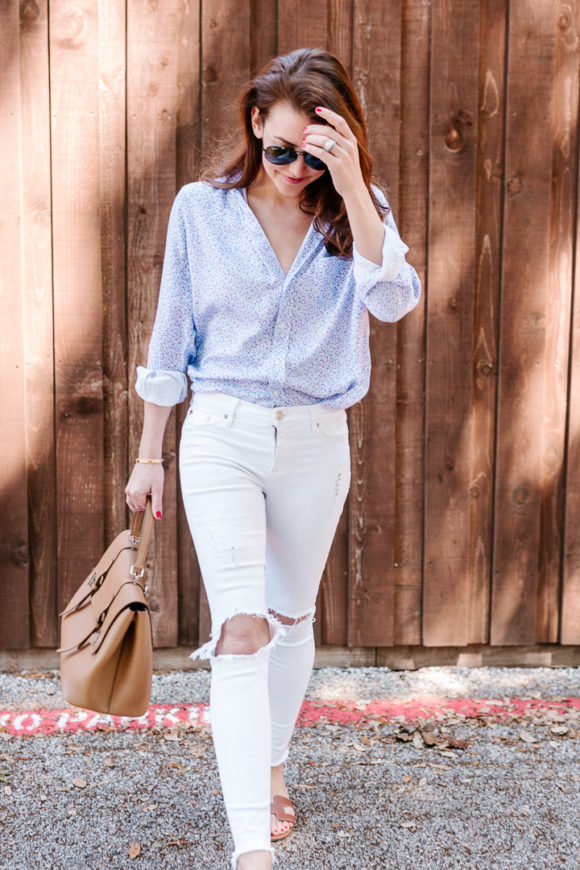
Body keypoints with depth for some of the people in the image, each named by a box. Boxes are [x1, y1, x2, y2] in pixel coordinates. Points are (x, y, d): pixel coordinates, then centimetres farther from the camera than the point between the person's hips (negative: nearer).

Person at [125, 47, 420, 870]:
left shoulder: (356, 212, -1)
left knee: (291, 617, 16)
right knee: (240, 627, -12)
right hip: (222, 434, -2)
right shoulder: (201, 208, -3)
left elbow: (394, 299, -21)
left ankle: (271, 769, 40)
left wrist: (350, 188, -26)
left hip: (315, 441, 2)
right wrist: (149, 455, 7)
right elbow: (171, 338, 4)